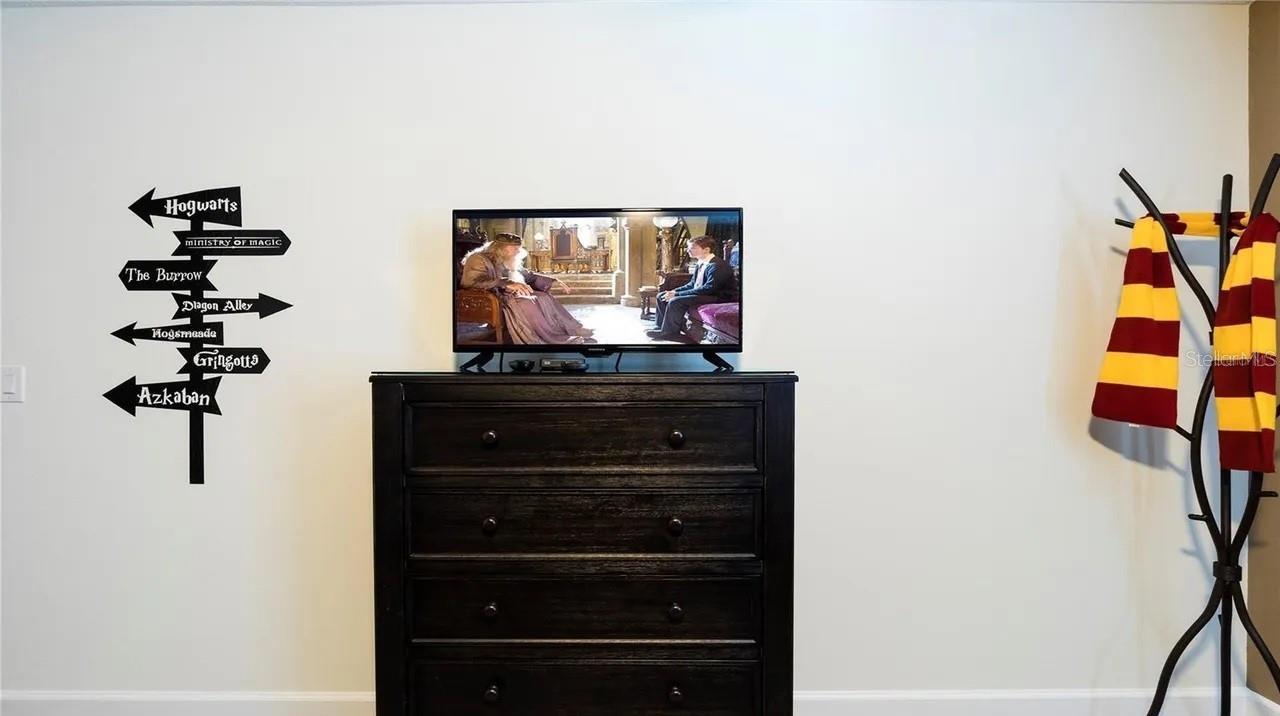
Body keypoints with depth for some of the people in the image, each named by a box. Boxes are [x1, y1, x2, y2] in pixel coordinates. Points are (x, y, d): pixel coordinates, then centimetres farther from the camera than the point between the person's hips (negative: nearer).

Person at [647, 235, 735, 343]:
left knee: (675, 301, -29)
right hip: (701, 294, 10)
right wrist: (674, 291, -4)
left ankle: (669, 332, -14)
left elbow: (709, 288, -29)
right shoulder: (701, 264, 8)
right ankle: (661, 326, 10)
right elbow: (692, 284, 16)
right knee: (661, 296, 7)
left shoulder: (718, 265, -22)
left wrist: (677, 294, -27)